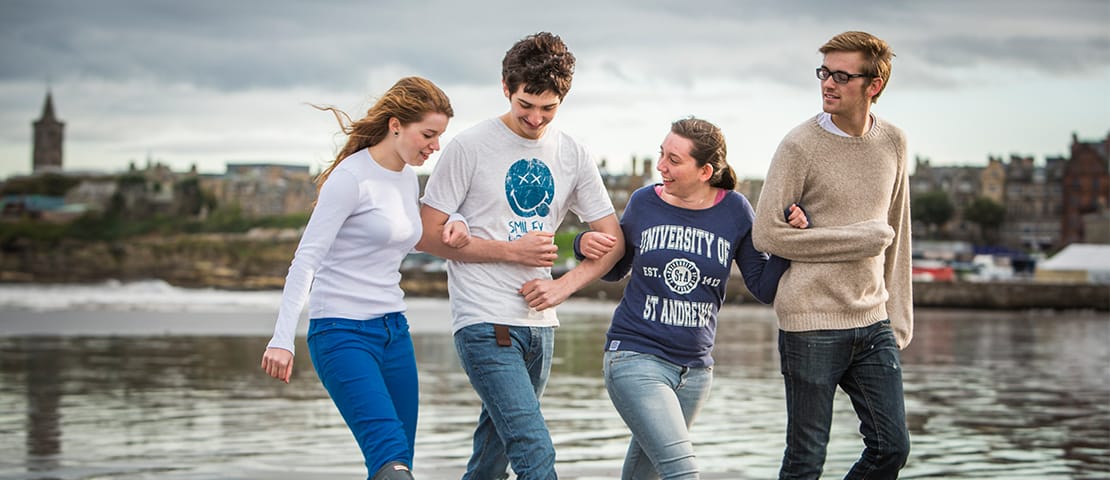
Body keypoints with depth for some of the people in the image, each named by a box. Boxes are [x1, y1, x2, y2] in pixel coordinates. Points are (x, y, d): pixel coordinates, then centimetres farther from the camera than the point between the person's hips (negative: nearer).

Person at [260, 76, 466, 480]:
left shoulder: (408, 177, 12)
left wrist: (451, 227, 6)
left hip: (394, 330, 8)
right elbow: (305, 260, -14)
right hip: (342, 333, -8)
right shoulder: (352, 177, -12)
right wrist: (282, 339, -22)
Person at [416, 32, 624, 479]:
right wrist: (513, 250, -10)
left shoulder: (574, 156, 8)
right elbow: (428, 236, -5)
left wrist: (562, 286, -5)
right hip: (484, 324, -5)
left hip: (539, 324, 6)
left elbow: (612, 240, 12)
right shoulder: (469, 147, -6)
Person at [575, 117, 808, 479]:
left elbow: (764, 288, 2)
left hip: (695, 367, 3)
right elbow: (615, 269, 15)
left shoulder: (734, 211, 0)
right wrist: (587, 245, -5)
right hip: (635, 356, -3)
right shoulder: (644, 202, -1)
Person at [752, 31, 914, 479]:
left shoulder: (893, 143, 8)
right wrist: (862, 238, -10)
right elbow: (767, 234, -11)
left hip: (873, 324, 5)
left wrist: (899, 317, 14)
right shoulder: (800, 146, -9)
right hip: (811, 325, -5)